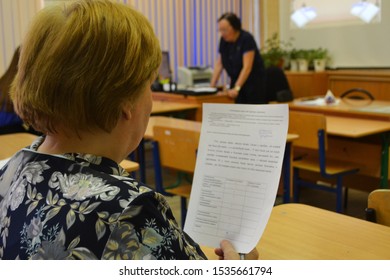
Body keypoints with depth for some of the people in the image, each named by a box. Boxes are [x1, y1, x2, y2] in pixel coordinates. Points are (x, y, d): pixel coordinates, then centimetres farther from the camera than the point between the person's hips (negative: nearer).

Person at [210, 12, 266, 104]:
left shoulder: (246, 39, -18)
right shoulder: (224, 40, 1)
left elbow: (247, 67, -24)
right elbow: (219, 64, 3)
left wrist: (237, 88, -32)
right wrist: (212, 86, -5)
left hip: (254, 83, -6)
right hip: (236, 81, 6)